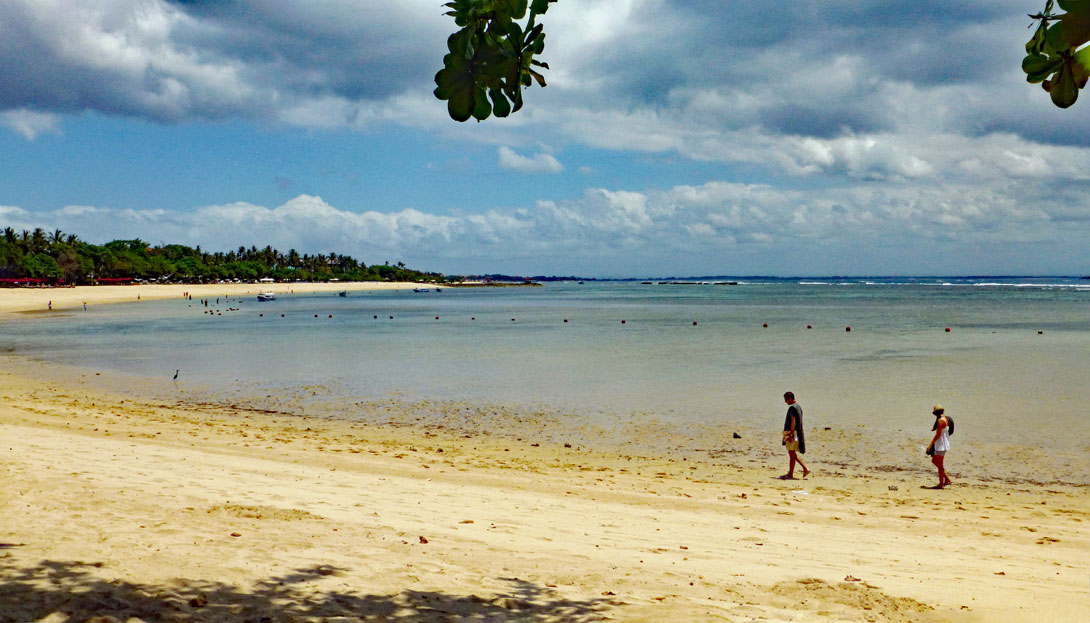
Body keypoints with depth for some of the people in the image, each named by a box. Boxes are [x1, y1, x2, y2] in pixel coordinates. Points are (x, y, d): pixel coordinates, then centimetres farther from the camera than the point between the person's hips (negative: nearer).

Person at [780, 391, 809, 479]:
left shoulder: (792, 407, -14)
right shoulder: (799, 406, 17)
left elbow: (793, 422, -21)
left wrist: (791, 435, -24)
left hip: (792, 433, -10)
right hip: (798, 432, 10)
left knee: (792, 454, -5)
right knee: (792, 454, 15)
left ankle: (790, 474, -1)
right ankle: (805, 469, 12)